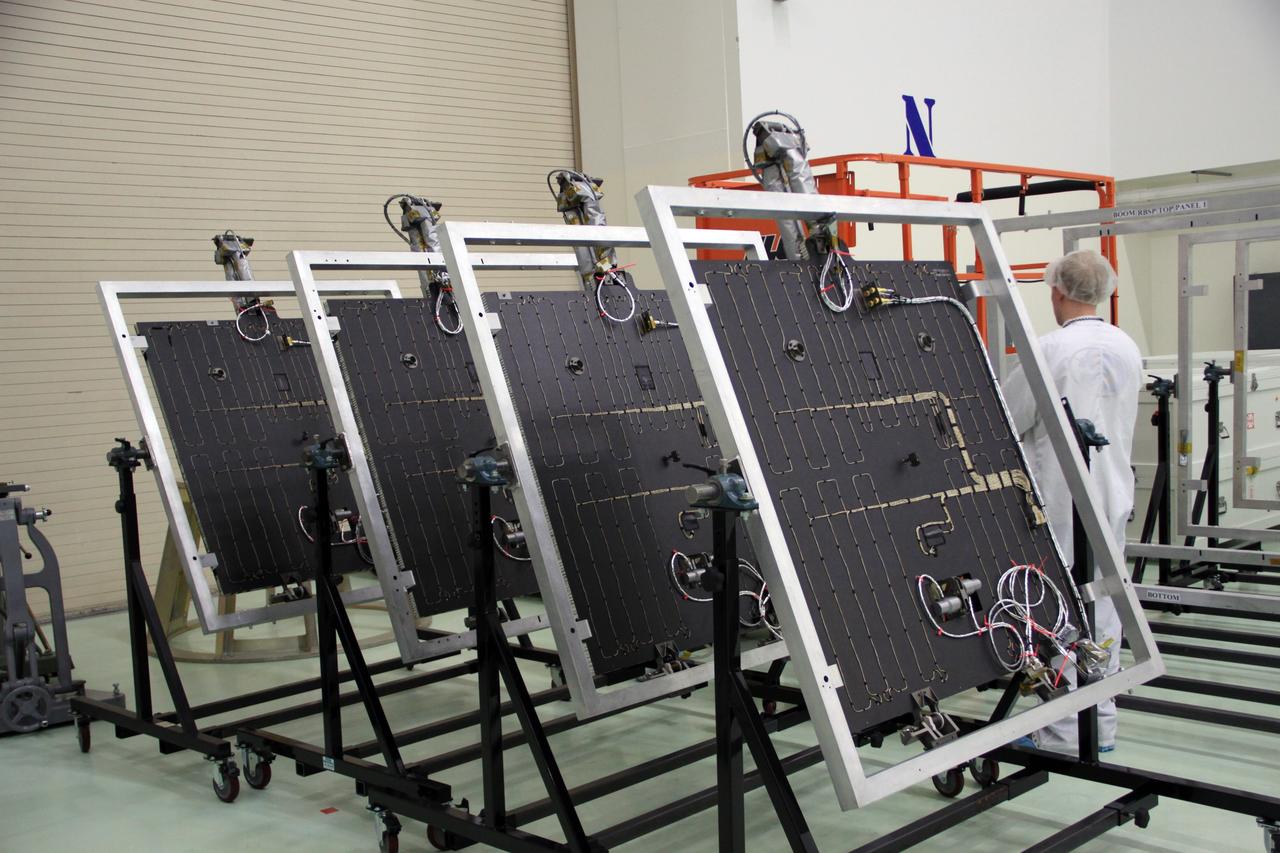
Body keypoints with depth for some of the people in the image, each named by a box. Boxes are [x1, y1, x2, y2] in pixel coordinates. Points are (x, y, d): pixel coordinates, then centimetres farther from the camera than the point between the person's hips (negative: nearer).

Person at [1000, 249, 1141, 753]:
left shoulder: (1052, 350, -15)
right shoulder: (1128, 349, 8)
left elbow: (1003, 423, -8)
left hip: (1060, 501, -7)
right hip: (1113, 496, 7)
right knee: (1103, 611, 13)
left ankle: (1063, 733, 5)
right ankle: (1101, 725, 22)